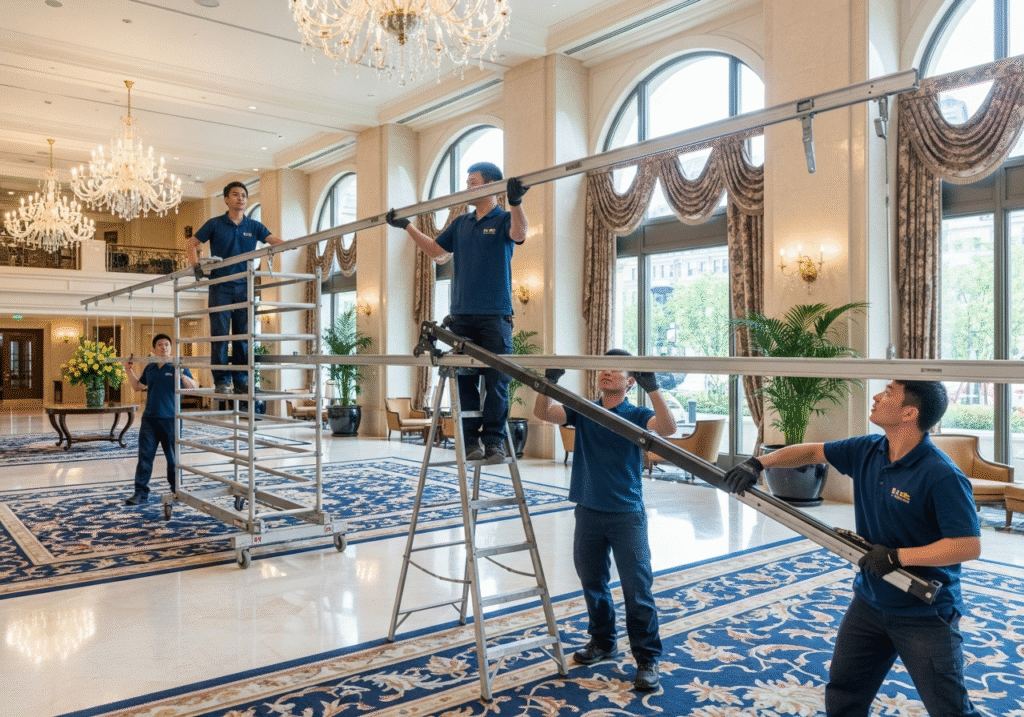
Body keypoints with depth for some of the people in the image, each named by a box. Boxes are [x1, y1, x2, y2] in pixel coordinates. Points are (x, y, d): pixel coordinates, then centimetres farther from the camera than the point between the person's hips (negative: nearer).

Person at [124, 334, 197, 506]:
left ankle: (177, 491, 19)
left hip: (170, 419, -4)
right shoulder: (149, 368, 13)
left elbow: (193, 387, -12)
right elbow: (137, 386, 26)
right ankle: (141, 493, 7)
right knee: (145, 456, 3)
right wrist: (130, 371, 14)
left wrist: (181, 374, -24)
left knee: (173, 458, 6)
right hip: (149, 419, 4)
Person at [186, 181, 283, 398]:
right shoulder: (215, 224, 5)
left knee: (243, 335, 3)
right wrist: (195, 264, -9)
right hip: (220, 287, -2)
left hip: (244, 286, 2)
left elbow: (274, 240, -4)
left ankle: (241, 380, 9)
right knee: (220, 334, -3)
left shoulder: (254, 226, 9)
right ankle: (222, 380, 2)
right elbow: (191, 244, 10)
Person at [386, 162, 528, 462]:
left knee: (496, 382, -3)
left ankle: (494, 441, 2)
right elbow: (435, 250, 22)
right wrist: (408, 227, 16)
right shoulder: (461, 223, 17)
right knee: (465, 382, 4)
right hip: (461, 315, 5)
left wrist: (515, 202, -40)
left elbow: (520, 233, -22)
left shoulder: (503, 219, 0)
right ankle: (470, 440, 9)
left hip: (495, 316, -5)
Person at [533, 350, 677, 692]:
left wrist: (652, 388, -36)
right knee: (592, 584, 17)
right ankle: (603, 641, 35)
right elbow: (543, 413, -9)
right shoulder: (583, 411, 4)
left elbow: (668, 428, -25)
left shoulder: (636, 415, -5)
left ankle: (647, 659, 11)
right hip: (588, 513, 4)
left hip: (626, 515, -4)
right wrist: (549, 380, -25)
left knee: (637, 590, -1)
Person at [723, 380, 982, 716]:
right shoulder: (867, 451, -3)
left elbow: (970, 546, -25)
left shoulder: (942, 476, -25)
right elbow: (811, 451, 8)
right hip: (870, 601, 7)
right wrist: (757, 463, -4)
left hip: (924, 615, -6)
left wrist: (896, 556, -26)